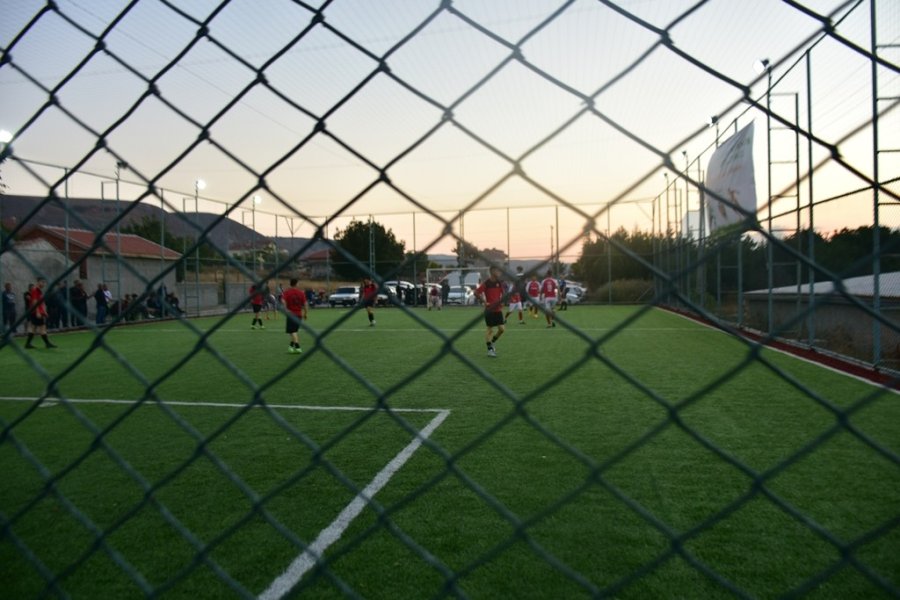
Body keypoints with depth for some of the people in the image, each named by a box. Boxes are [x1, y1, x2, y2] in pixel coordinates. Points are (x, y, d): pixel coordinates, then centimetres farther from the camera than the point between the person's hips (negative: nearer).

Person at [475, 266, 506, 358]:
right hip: (489, 310, -5)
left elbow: (503, 292, 19)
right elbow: (476, 293, -14)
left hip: (498, 309, 5)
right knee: (490, 329, -1)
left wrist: (502, 301, 5)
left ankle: (492, 342, 26)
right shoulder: (486, 283, -11)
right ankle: (489, 349, 10)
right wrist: (484, 302, -16)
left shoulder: (499, 282, 5)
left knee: (502, 329, 2)